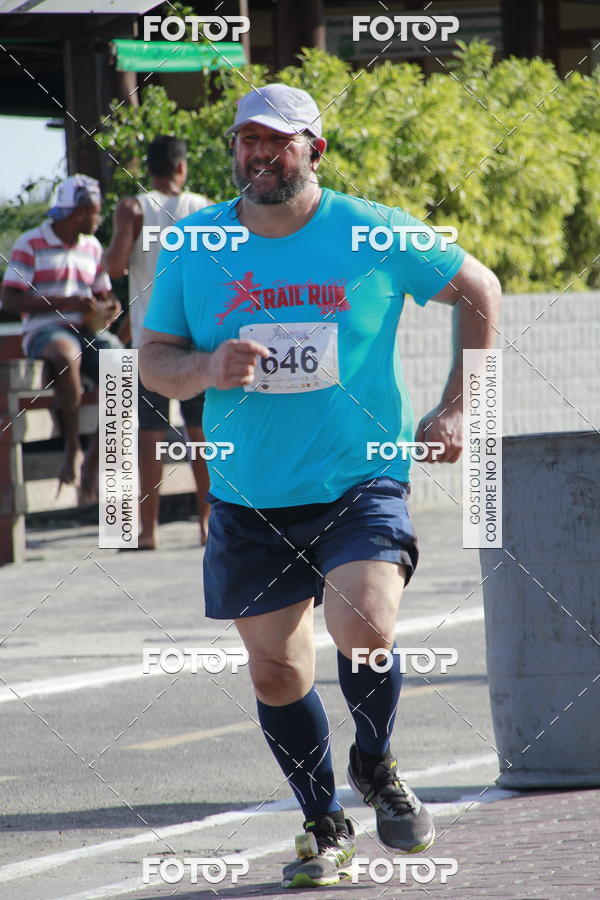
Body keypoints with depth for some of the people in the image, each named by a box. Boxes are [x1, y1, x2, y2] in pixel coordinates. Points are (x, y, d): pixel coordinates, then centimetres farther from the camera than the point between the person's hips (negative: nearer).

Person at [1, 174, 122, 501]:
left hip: (89, 329, 6)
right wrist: (66, 303, -18)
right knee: (67, 356, -42)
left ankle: (93, 462, -13)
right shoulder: (30, 244, 0)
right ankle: (73, 448, -31)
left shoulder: (92, 247, 18)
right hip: (45, 332, -6)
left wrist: (110, 307, -3)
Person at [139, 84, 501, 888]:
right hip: (248, 496, 3)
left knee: (364, 629, -23)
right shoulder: (194, 246, 1)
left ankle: (375, 765, 8)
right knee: (275, 670, 5)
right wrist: (206, 370, -16)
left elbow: (478, 289, 8)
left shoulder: (373, 235, -5)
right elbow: (153, 359, 7)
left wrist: (454, 411, 3)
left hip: (362, 481, -3)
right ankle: (325, 826, 27)